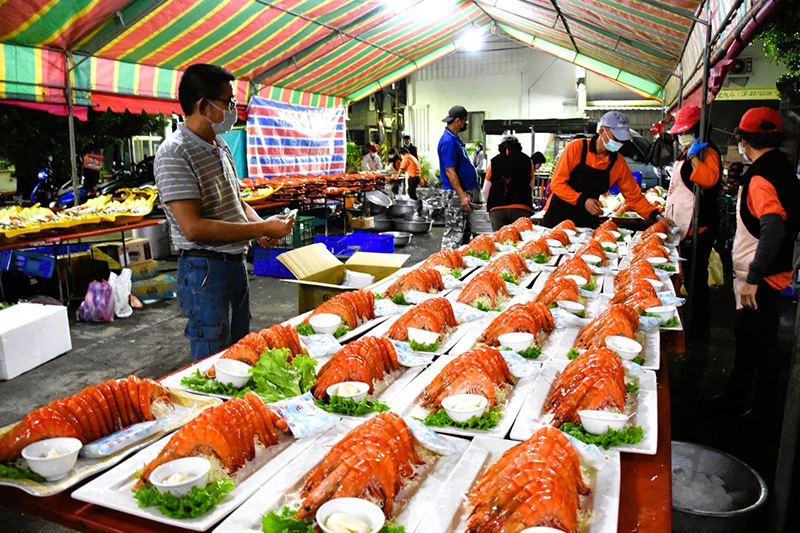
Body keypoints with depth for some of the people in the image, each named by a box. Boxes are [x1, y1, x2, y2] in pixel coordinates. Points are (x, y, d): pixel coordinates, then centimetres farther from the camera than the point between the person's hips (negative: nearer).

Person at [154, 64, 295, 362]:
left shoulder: (221, 146, 12)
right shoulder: (174, 153, -16)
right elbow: (193, 227, -24)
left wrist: (261, 226, -1)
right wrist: (262, 228, -21)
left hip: (237, 264, 9)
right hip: (205, 270, -9)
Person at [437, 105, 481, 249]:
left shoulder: (455, 138, 16)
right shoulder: (448, 141, -17)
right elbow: (450, 172, -22)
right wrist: (462, 196, -25)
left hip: (464, 191, 11)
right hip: (455, 194, -11)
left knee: (465, 232, 16)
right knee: (454, 232, -6)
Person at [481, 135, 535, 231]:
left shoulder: (494, 161, 13)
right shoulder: (527, 160, 12)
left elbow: (485, 191, 17)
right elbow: (531, 188, 22)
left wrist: (490, 204, 32)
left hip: (497, 208, 1)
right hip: (521, 208, -1)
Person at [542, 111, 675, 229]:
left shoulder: (619, 163, 0)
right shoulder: (576, 148, -11)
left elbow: (634, 196, 6)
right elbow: (557, 183, -14)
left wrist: (657, 216, -6)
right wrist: (583, 200, -25)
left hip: (588, 220, 4)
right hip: (558, 216, -3)